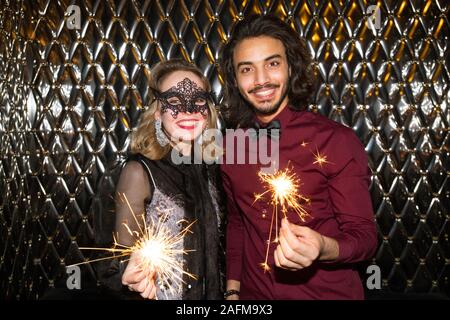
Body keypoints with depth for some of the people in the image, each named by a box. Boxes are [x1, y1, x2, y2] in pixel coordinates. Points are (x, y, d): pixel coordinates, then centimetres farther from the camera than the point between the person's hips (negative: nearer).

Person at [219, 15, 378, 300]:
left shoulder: (338, 141, -18)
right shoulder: (230, 147, -5)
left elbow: (364, 235, -15)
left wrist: (323, 249, -34)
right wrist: (233, 289, 3)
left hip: (328, 293, -3)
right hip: (254, 293, 4)